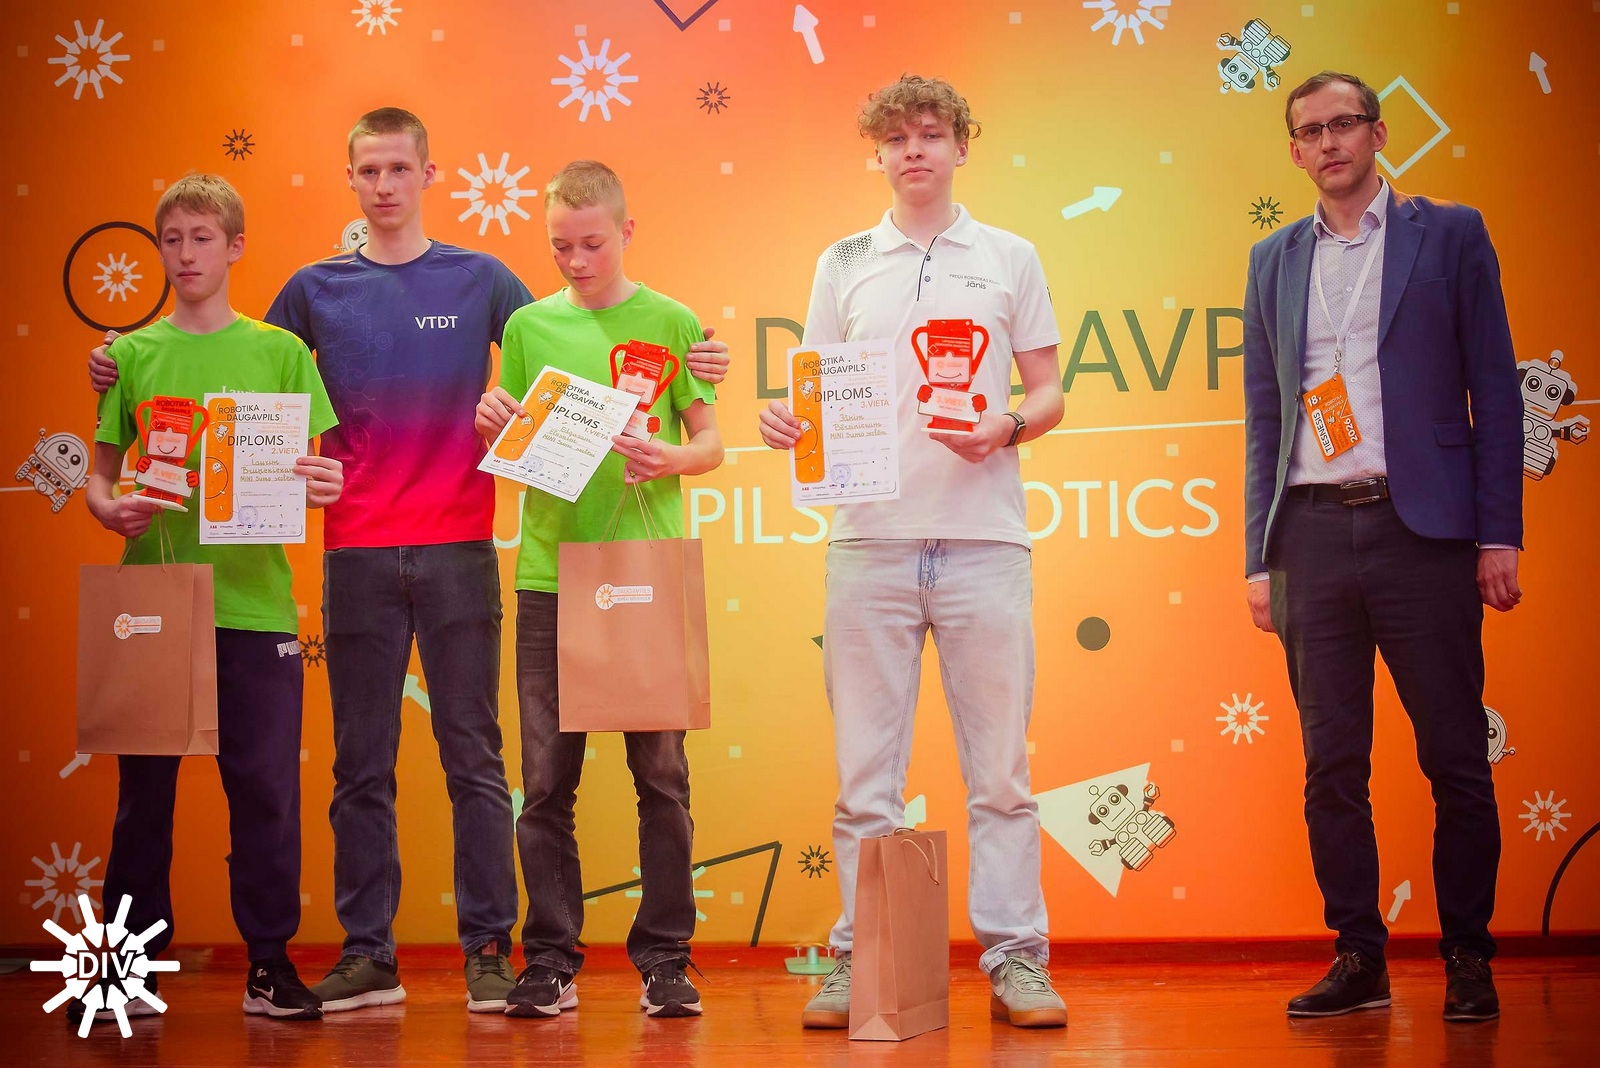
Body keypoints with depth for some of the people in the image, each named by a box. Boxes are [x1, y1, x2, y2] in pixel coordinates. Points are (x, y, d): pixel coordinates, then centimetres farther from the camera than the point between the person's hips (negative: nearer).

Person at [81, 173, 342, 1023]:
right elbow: (98, 472, 10)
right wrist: (112, 508, -11)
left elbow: (318, 469, 6)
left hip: (254, 600, -1)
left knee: (265, 787, 1)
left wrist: (326, 485, -16)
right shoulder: (131, 355, 8)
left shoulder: (279, 352, 6)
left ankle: (270, 962, 11)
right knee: (143, 788, 5)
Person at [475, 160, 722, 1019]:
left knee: (661, 773, 2)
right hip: (549, 576, 2)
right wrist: (491, 425, -9)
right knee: (547, 779, 2)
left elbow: (713, 441, 4)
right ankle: (551, 962, 10)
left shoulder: (670, 323, 4)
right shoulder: (530, 325, 9)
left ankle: (665, 960, 10)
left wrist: (673, 459, -16)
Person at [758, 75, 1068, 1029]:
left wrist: (1009, 427, -10)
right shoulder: (845, 264, 13)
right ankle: (860, 961, 10)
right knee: (865, 770, 3)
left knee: (1001, 765, 0)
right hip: (870, 540, 1)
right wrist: (792, 421, -9)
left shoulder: (1010, 259, 11)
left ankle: (1018, 959, 6)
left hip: (983, 537, -1)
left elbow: (1050, 393, 10)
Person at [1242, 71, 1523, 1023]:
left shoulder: (1449, 236, 5)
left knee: (1456, 758, 0)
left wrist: (1499, 535, -5)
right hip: (1313, 534, 3)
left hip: (1421, 529, -3)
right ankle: (1359, 957, 11)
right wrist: (1260, 557, 8)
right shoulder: (1275, 261, 14)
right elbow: (1264, 416, 15)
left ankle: (1468, 957, 10)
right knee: (1332, 765, 3)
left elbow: (1496, 394, 3)